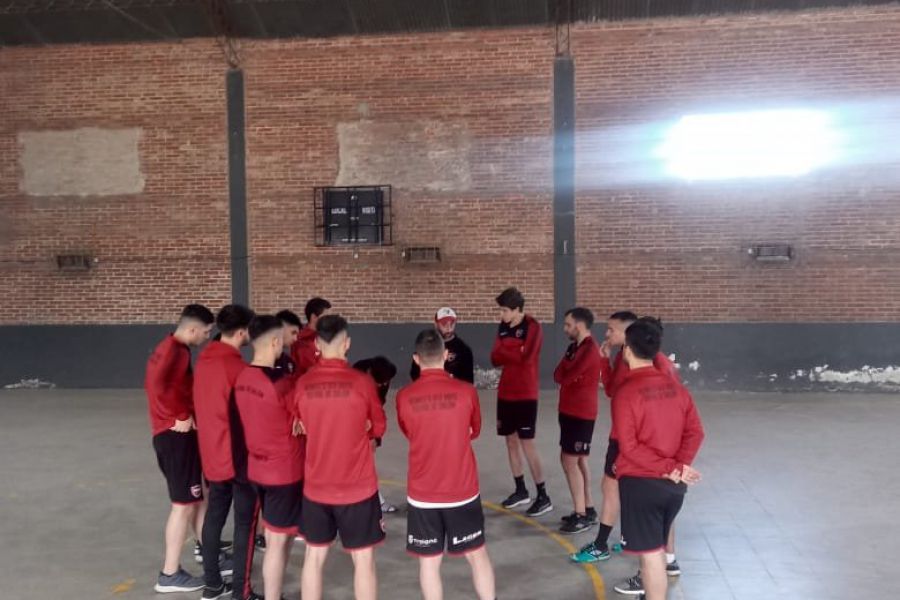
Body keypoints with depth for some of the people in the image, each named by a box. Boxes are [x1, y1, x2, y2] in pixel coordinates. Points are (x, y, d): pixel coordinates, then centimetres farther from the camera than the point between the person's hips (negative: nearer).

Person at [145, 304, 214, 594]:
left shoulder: (167, 347, 13)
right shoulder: (177, 351, -18)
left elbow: (154, 383, 20)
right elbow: (159, 385, -33)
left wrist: (180, 413, 12)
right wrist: (180, 416, -21)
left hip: (172, 434, 10)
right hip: (178, 435, -10)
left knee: (197, 495, 18)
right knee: (184, 504, -1)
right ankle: (170, 574, 8)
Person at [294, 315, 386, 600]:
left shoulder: (303, 384, -5)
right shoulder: (362, 382, -13)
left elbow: (303, 428, 10)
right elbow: (378, 428, 1)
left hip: (316, 487, 3)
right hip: (358, 487, -3)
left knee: (314, 556, 16)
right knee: (363, 560, 8)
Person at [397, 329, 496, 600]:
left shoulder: (404, 397, -9)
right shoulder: (466, 391, -10)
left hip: (423, 494, 0)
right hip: (462, 490, 0)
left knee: (429, 560, 11)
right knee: (477, 554, 16)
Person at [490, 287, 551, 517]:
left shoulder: (532, 326, -11)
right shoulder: (503, 327, 8)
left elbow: (525, 357, -22)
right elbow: (495, 358, 3)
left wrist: (504, 350, -8)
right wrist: (513, 352, -16)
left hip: (525, 394, -7)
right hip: (505, 393, 7)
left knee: (527, 444, -6)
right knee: (511, 441, 12)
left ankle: (543, 497, 3)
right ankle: (521, 491, 24)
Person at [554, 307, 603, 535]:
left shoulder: (589, 350, -18)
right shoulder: (576, 347, 13)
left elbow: (563, 377, -20)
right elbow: (559, 375, 9)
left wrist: (564, 373, -1)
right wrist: (566, 374, -9)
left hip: (580, 413, -9)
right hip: (572, 411, 9)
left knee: (569, 461, -7)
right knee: (579, 460, 14)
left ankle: (581, 515, 1)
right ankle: (588, 509, 23)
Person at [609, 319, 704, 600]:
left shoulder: (626, 392, -16)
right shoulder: (675, 387, 2)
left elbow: (629, 446, -18)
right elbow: (695, 432, 2)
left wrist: (669, 468, -14)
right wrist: (679, 466, -5)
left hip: (641, 482, -6)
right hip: (673, 483, 7)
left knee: (651, 552, 3)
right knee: (657, 544, 25)